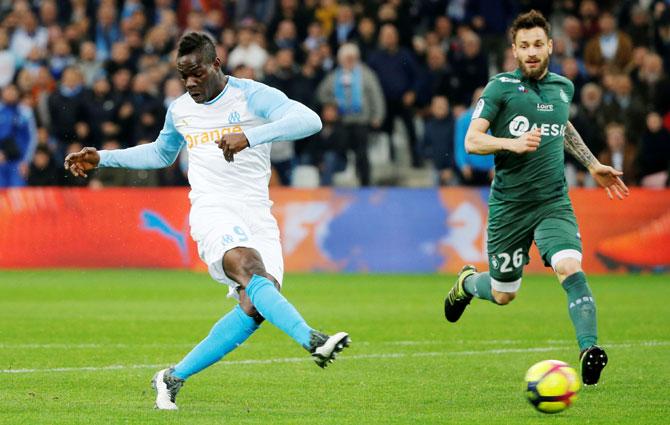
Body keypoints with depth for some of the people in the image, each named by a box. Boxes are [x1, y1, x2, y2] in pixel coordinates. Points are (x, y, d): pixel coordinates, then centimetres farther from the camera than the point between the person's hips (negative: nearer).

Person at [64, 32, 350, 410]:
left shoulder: (252, 96, -1)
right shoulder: (180, 110, 15)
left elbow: (309, 120, -18)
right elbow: (161, 154, 37)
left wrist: (251, 136, -28)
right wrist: (102, 158, 30)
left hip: (257, 215, 0)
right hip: (212, 210, 0)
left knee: (255, 308, -16)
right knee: (251, 270, -32)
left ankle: (174, 378, -1)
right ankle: (311, 340, -50)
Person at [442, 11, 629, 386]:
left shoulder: (563, 87, 9)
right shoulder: (501, 87, -6)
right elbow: (472, 141, -11)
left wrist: (594, 165, 28)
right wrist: (512, 143, -28)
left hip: (554, 202, 2)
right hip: (509, 204, -2)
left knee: (571, 268, -24)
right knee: (503, 295, 11)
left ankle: (590, 349, -28)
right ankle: (467, 282, 45)